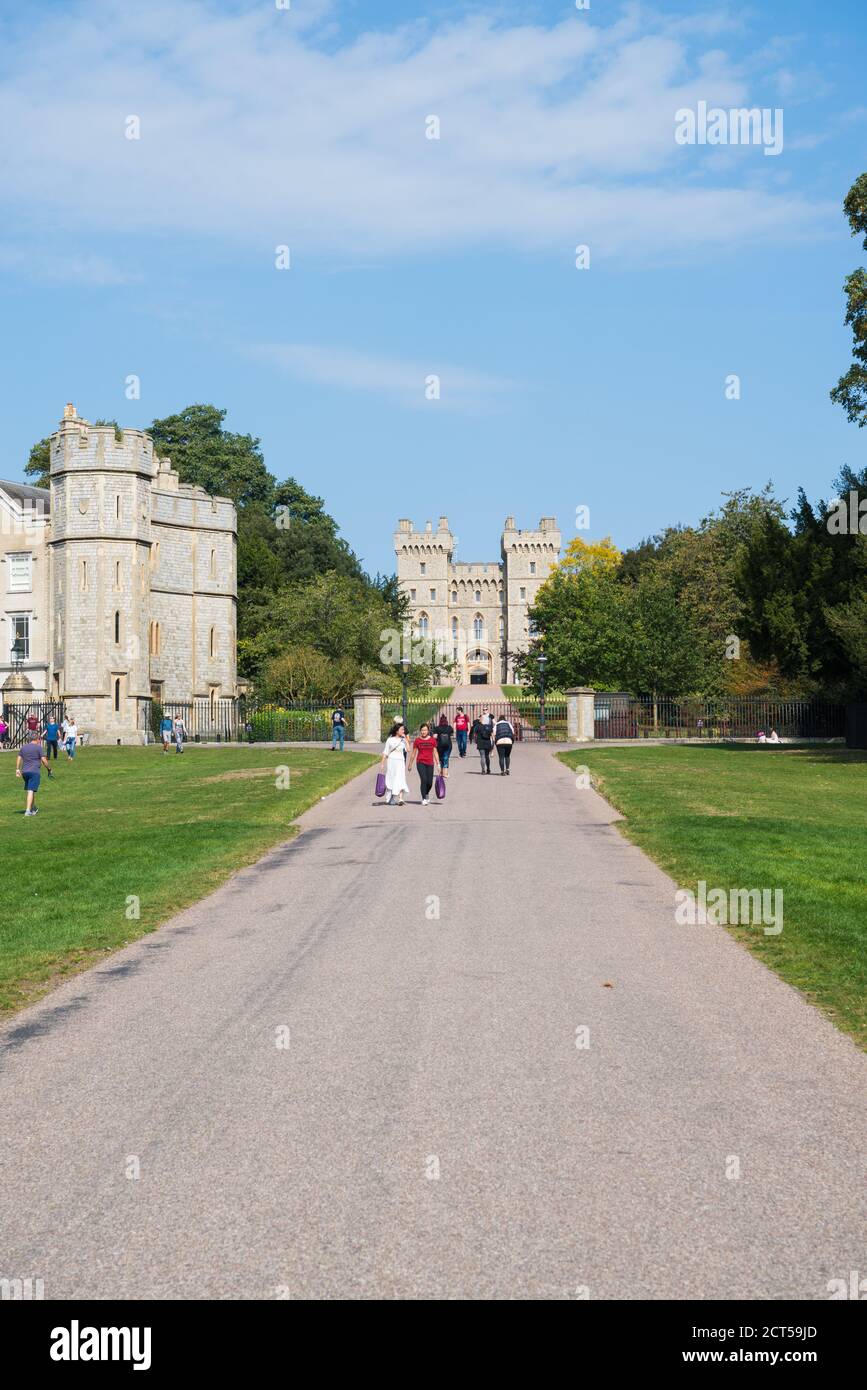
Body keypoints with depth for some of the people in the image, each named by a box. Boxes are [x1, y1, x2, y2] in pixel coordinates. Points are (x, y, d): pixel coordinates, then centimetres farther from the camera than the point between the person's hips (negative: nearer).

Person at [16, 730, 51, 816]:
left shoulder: (23, 747, 13)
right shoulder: (38, 747, -5)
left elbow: (19, 758, 12)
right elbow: (43, 760, -8)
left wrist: (17, 769, 15)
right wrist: (49, 769, 3)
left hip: (25, 771, 6)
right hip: (34, 771, -6)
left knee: (30, 790, 19)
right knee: (31, 791, -10)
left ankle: (33, 809, 28)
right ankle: (28, 810, -17)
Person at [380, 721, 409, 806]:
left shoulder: (403, 740, 6)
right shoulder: (390, 740, 2)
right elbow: (385, 753, 4)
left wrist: (405, 738, -7)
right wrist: (382, 764, 0)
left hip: (400, 761, 1)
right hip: (391, 761, -1)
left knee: (400, 780, -13)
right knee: (390, 781, 7)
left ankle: (400, 799, -22)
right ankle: (390, 799, 21)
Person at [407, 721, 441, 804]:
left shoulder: (433, 740, 4)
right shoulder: (417, 740, 1)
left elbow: (435, 753, 8)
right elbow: (413, 753, 8)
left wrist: (438, 764, 5)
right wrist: (410, 764, 12)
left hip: (430, 763, 2)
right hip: (421, 762, -2)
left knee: (429, 782, 3)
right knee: (423, 780, -14)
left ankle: (427, 794, 36)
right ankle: (424, 799, -4)